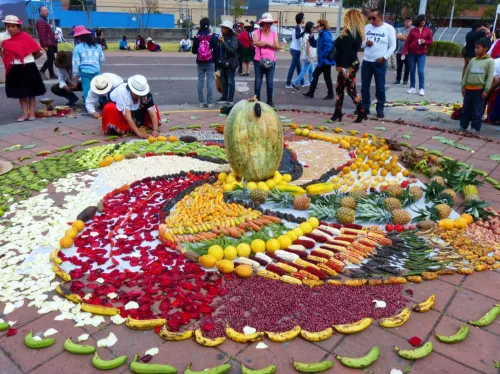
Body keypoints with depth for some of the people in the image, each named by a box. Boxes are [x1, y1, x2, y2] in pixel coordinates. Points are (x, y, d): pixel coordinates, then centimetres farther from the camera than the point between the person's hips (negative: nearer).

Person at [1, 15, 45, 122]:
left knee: (31, 92, 5)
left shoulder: (26, 37, -8)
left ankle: (32, 113, 13)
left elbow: (39, 52, -7)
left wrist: (29, 59, 3)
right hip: (15, 70, 5)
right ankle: (25, 114, 14)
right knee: (20, 93, 8)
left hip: (28, 69, -5)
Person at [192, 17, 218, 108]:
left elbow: (193, 51, 2)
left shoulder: (197, 37, -1)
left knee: (200, 81, 7)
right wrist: (216, 61, 6)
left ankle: (201, 102, 7)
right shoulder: (213, 36, -5)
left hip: (200, 62, 2)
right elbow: (216, 49, -4)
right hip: (210, 62, -2)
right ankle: (209, 102, -2)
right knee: (210, 81, 0)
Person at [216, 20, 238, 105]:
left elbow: (232, 50, -19)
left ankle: (230, 99, 6)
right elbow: (218, 50, 13)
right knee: (224, 81, 11)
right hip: (222, 63, 6)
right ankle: (224, 98, 17)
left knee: (230, 81, 0)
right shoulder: (222, 37, 10)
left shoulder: (233, 38, -9)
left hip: (230, 63, -6)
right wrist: (218, 61, 9)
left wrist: (223, 42, -20)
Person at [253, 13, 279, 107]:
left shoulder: (274, 33, 7)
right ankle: (257, 100, 13)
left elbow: (277, 46, -3)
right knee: (258, 81, 4)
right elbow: (256, 43, -18)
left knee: (270, 82, 4)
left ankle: (270, 100, 14)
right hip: (259, 61, -2)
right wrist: (268, 43, -10)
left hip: (271, 61, 2)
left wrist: (263, 43, -13)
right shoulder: (257, 32, -1)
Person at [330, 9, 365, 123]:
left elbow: (346, 52, -25)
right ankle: (338, 113, 17)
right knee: (339, 89, 13)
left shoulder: (348, 34, -17)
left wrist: (344, 67, -30)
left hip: (349, 67, -10)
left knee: (351, 90, -4)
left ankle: (361, 112, 3)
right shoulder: (355, 33, 15)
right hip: (349, 65, 10)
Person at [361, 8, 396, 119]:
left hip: (380, 63, -4)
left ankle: (380, 109, 10)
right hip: (366, 61, 4)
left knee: (380, 87, 1)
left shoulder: (389, 28, -4)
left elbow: (393, 45, -3)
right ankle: (365, 107, 18)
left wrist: (384, 57, -15)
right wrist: (365, 43, -11)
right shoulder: (367, 27, 8)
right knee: (364, 86, 8)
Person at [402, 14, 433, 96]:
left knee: (421, 71, -9)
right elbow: (407, 42, 1)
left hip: (422, 54, -1)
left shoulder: (428, 30, 5)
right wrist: (404, 52, -6)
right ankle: (412, 87, 16)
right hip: (411, 53, 1)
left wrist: (425, 41, -13)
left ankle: (422, 88, -5)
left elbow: (430, 41, 8)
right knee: (412, 70, 6)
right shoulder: (413, 30, 4)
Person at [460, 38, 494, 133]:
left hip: (480, 89, -5)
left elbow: (490, 77, -8)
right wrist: (463, 86, 9)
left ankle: (475, 129, 9)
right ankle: (463, 126, 21)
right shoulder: (473, 60, 10)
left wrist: (486, 90, -13)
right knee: (465, 109, 11)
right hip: (469, 88, 5)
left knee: (477, 111, 1)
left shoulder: (490, 61, -4)